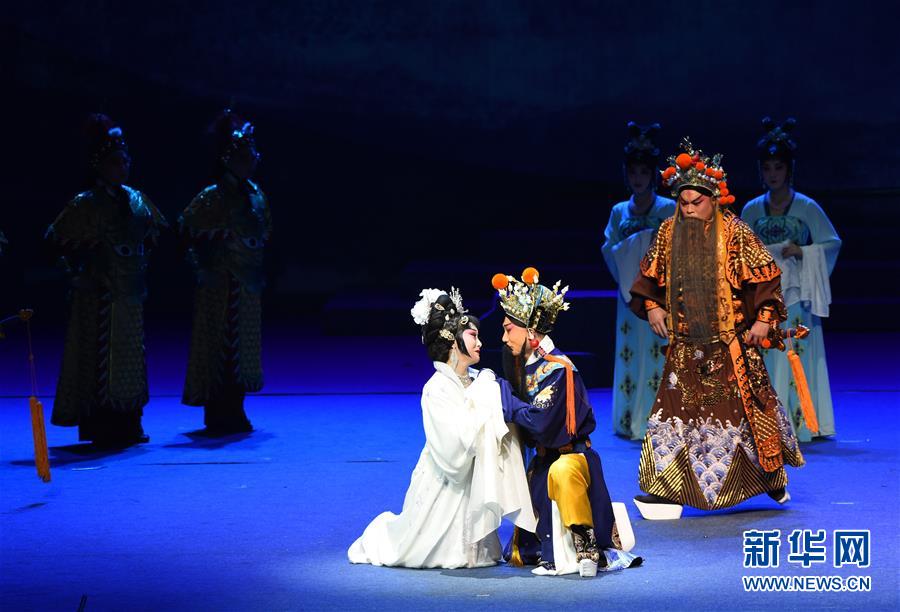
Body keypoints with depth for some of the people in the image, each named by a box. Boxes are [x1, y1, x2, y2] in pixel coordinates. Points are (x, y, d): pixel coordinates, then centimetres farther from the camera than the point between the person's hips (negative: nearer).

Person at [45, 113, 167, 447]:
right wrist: (79, 269, -9)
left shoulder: (137, 200, 8)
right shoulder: (85, 204, -8)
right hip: (100, 293, -6)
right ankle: (102, 428, 2)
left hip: (131, 293, 6)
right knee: (102, 355, -4)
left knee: (132, 356, 10)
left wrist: (143, 267, 11)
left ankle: (128, 426, 19)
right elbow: (55, 238, -9)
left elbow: (156, 233, 20)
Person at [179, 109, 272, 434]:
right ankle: (219, 416, 2)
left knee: (244, 345, 10)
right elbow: (186, 229, -11)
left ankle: (233, 413, 19)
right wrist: (202, 266, -11)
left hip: (248, 285, 7)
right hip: (222, 284, -7)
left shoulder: (257, 195, 9)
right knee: (221, 344, -3)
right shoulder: (212, 197, -11)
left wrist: (258, 270, 11)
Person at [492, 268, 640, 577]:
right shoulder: (521, 363, 6)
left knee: (562, 472, -47)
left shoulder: (558, 368, -19)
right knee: (520, 556, 5)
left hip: (571, 455, -8)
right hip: (542, 461, 8)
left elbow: (539, 421, -27)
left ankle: (587, 543, -35)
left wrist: (503, 395, -16)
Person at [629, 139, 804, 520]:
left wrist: (764, 318, -9)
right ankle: (667, 489, 1)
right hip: (685, 343, 3)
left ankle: (772, 475, 24)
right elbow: (650, 277, 16)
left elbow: (765, 275, -4)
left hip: (731, 341, -3)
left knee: (745, 406, 4)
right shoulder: (668, 233, 4)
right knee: (677, 407, -2)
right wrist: (652, 306, 2)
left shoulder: (734, 233, -8)